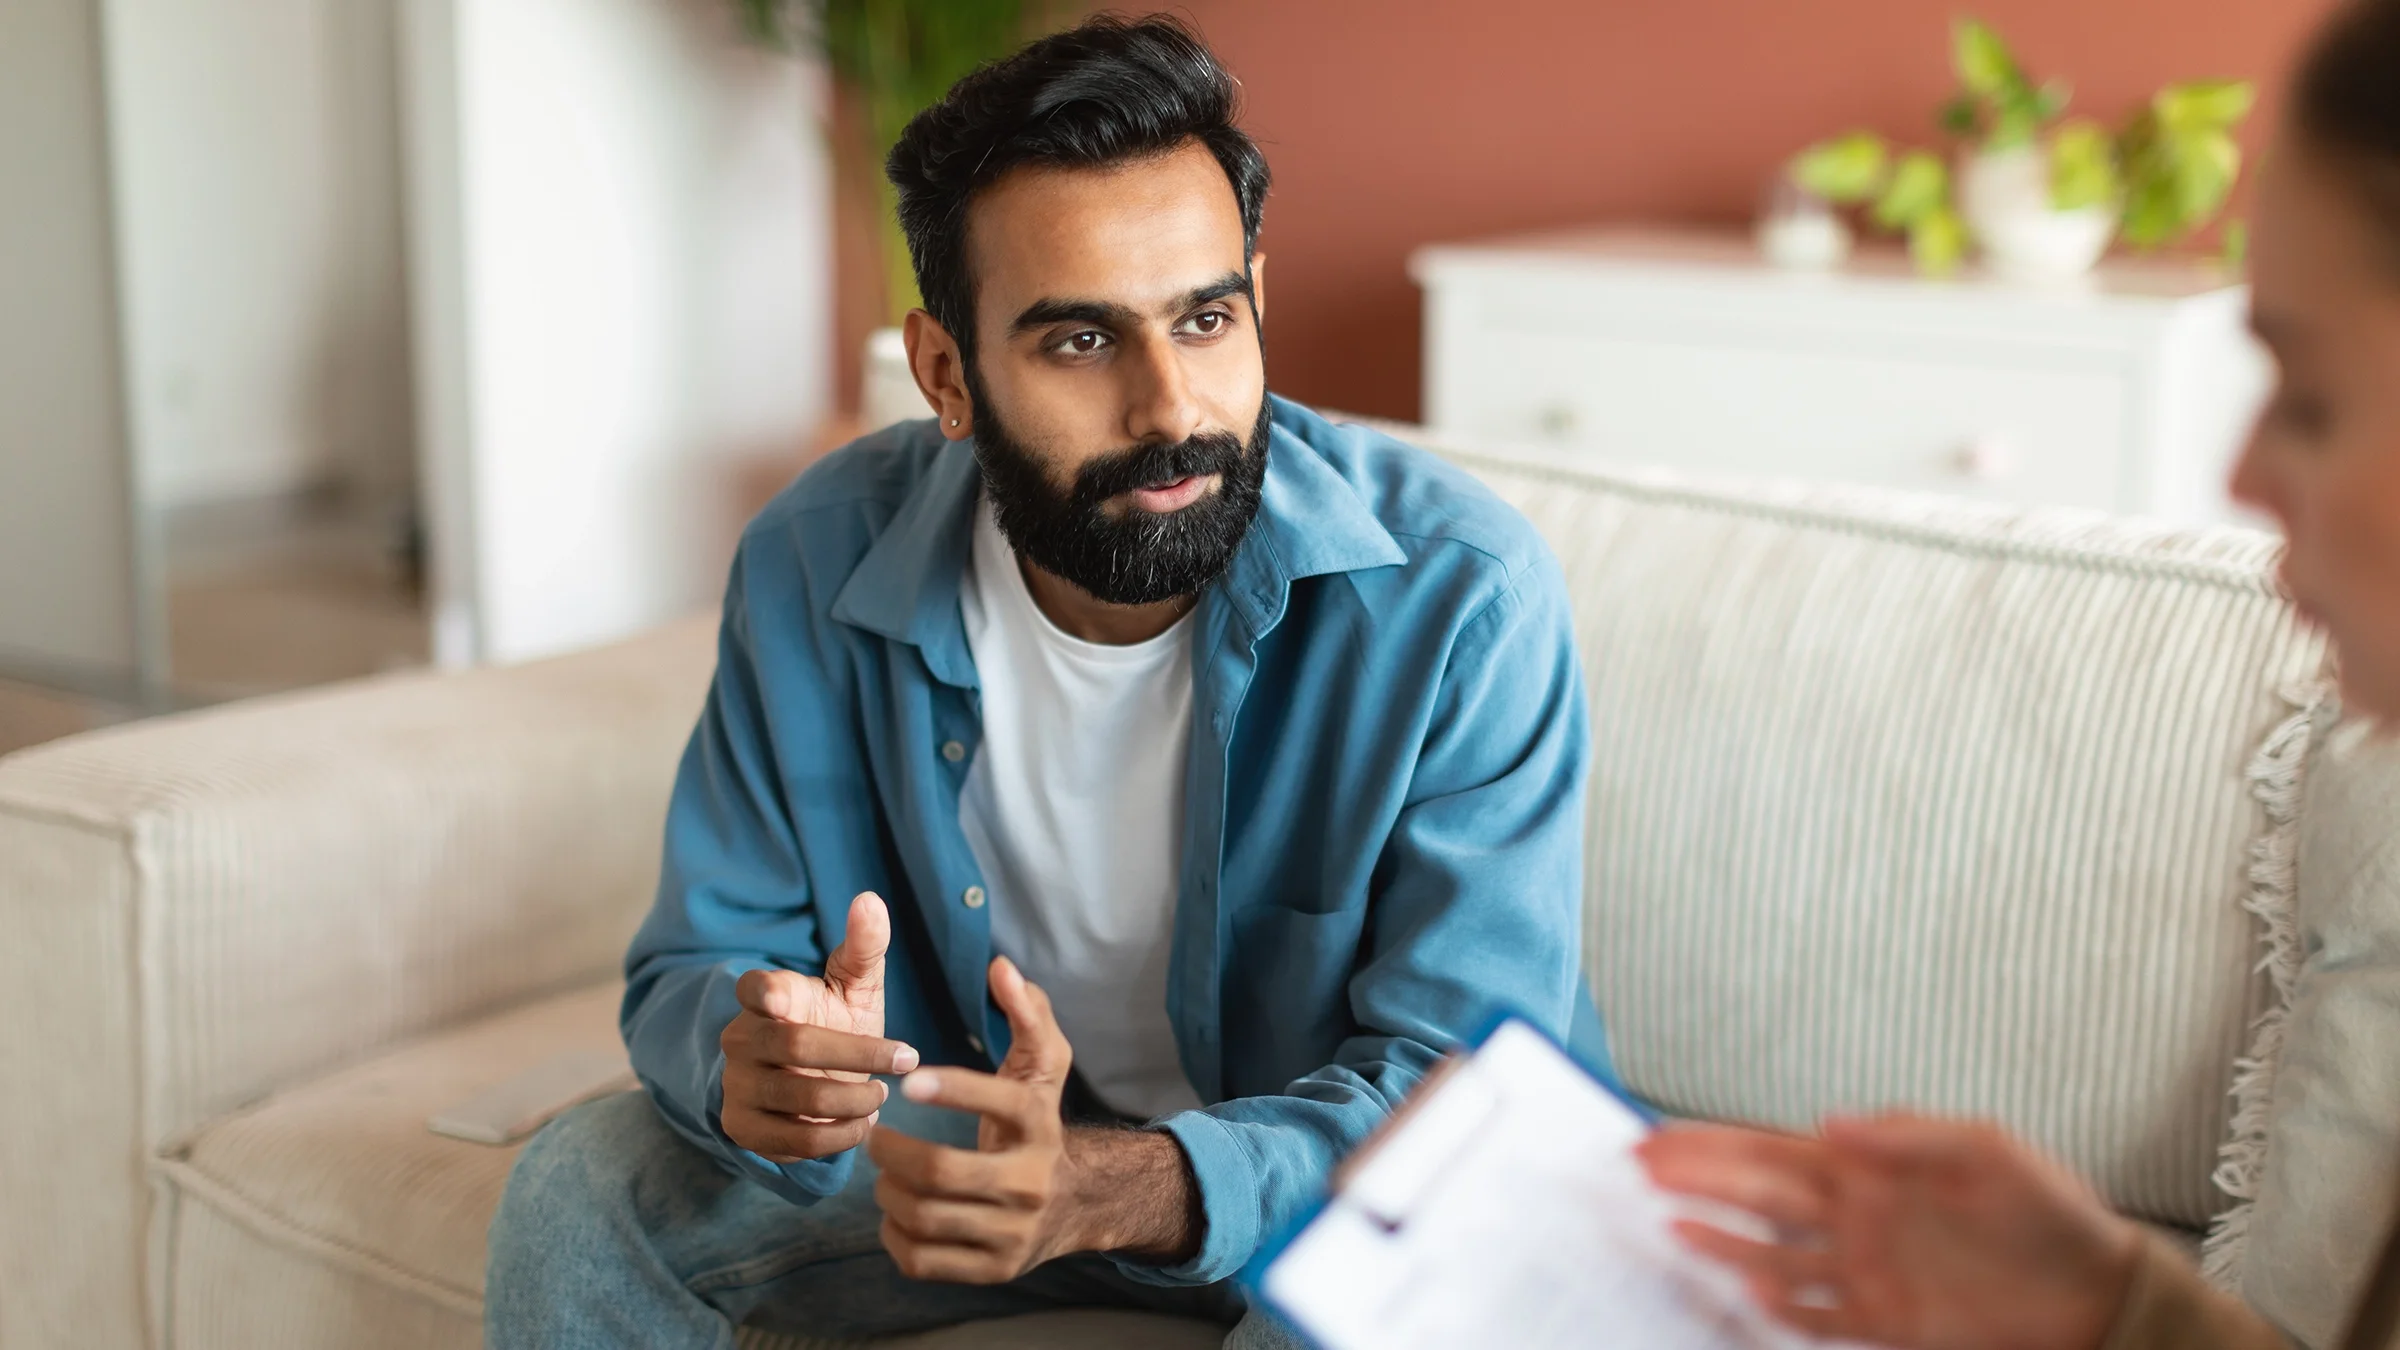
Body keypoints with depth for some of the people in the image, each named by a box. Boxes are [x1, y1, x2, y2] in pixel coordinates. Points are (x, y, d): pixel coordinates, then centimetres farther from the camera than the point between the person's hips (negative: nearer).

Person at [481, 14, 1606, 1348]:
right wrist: (760, 1065, -34)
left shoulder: (1459, 598, -26)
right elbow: (696, 972, -6)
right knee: (585, 1189, -14)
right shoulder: (815, 569, -14)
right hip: (982, 1140, 3)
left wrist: (1115, 1188, -45)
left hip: (1335, 1182, -3)